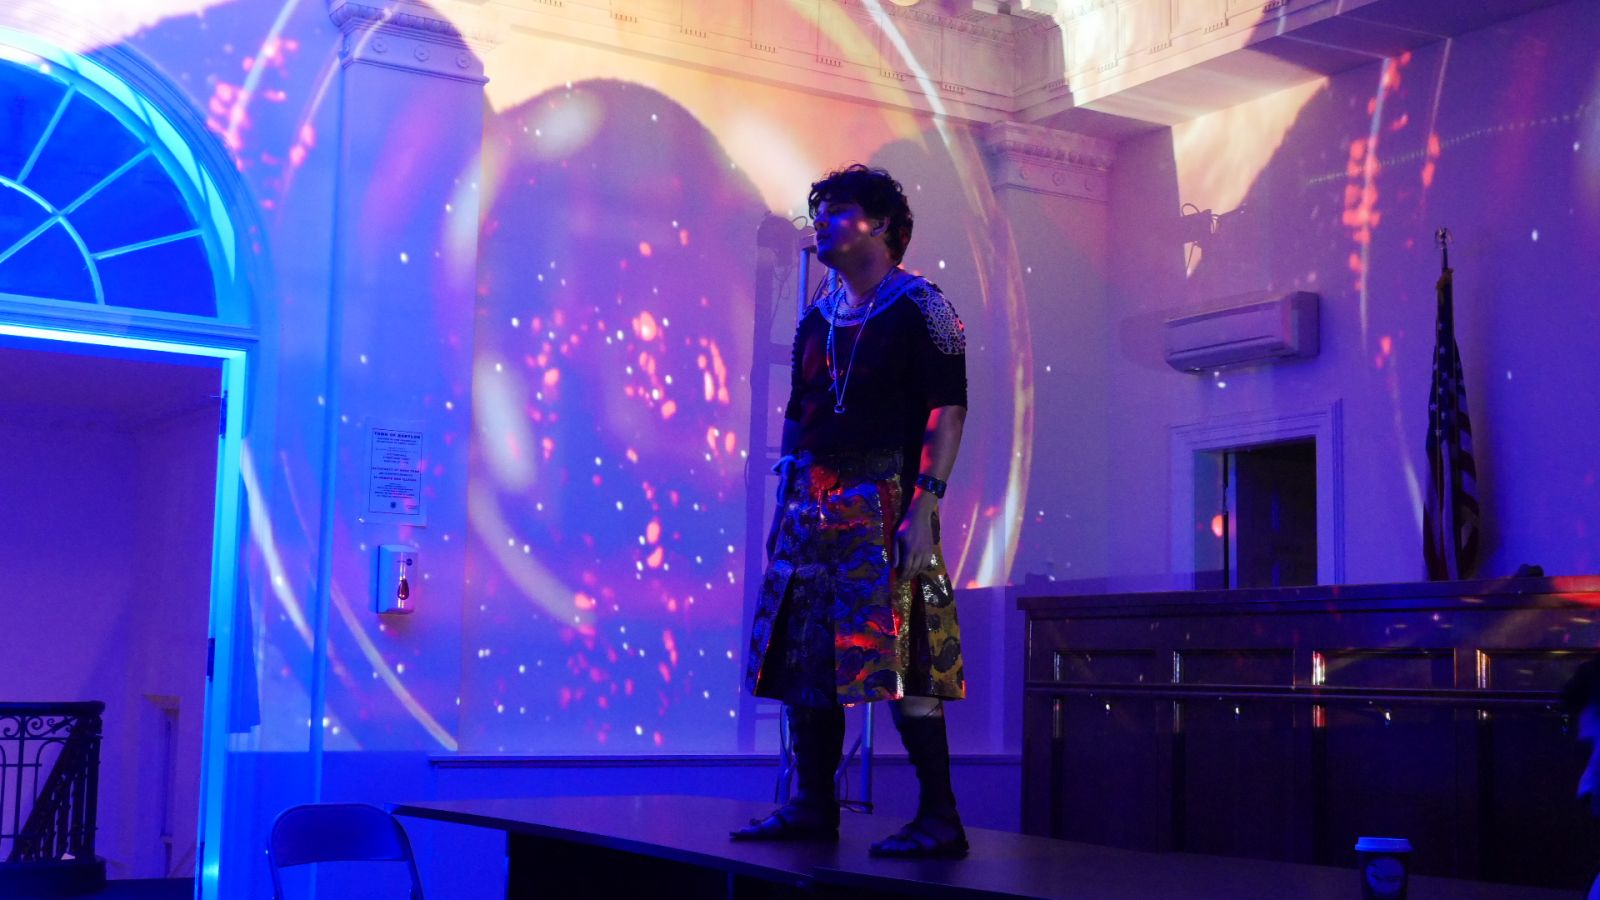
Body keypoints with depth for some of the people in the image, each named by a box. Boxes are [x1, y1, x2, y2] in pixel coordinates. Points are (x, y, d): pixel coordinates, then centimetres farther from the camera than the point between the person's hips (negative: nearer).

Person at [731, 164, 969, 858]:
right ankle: (813, 806, 17)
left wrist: (924, 504, -19)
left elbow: (947, 408, -10)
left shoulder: (919, 307, -2)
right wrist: (783, 509, 15)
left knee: (900, 658, -11)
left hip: (884, 502, -7)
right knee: (803, 657, 7)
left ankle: (939, 819, -5)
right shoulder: (816, 318, 18)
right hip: (813, 504, 7)